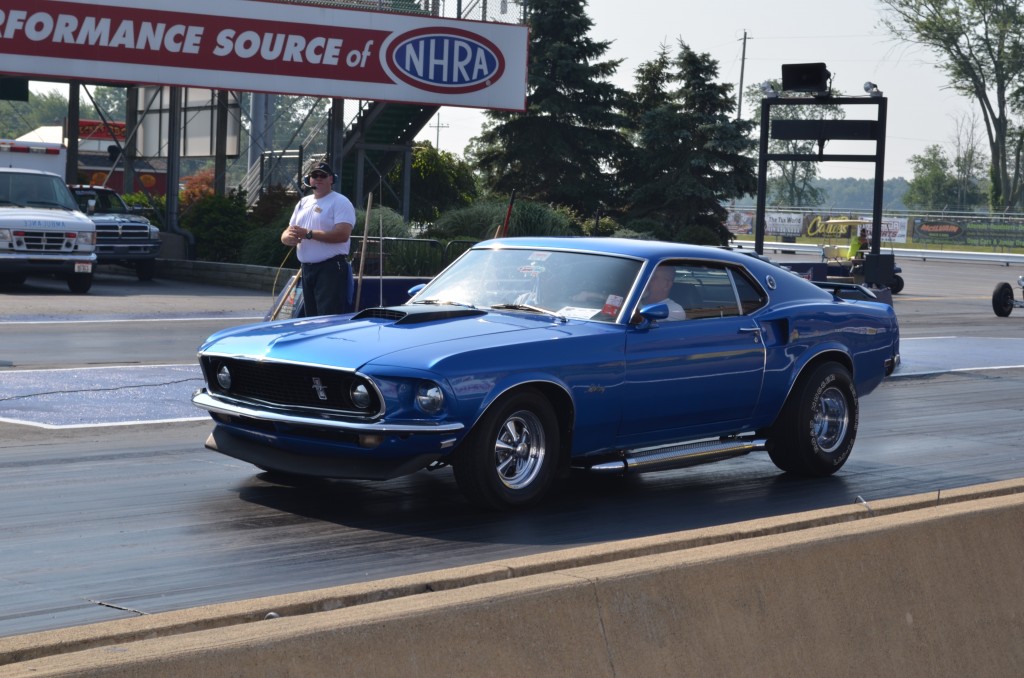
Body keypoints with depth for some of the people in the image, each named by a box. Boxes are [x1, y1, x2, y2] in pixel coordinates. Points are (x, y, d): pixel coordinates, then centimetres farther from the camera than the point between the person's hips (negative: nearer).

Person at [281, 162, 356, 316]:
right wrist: (289, 237, -8)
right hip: (307, 268, 8)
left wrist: (308, 234, -20)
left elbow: (342, 234, -20)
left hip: (331, 268, -8)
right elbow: (287, 233, 19)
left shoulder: (340, 202, -6)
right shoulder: (303, 202, 18)